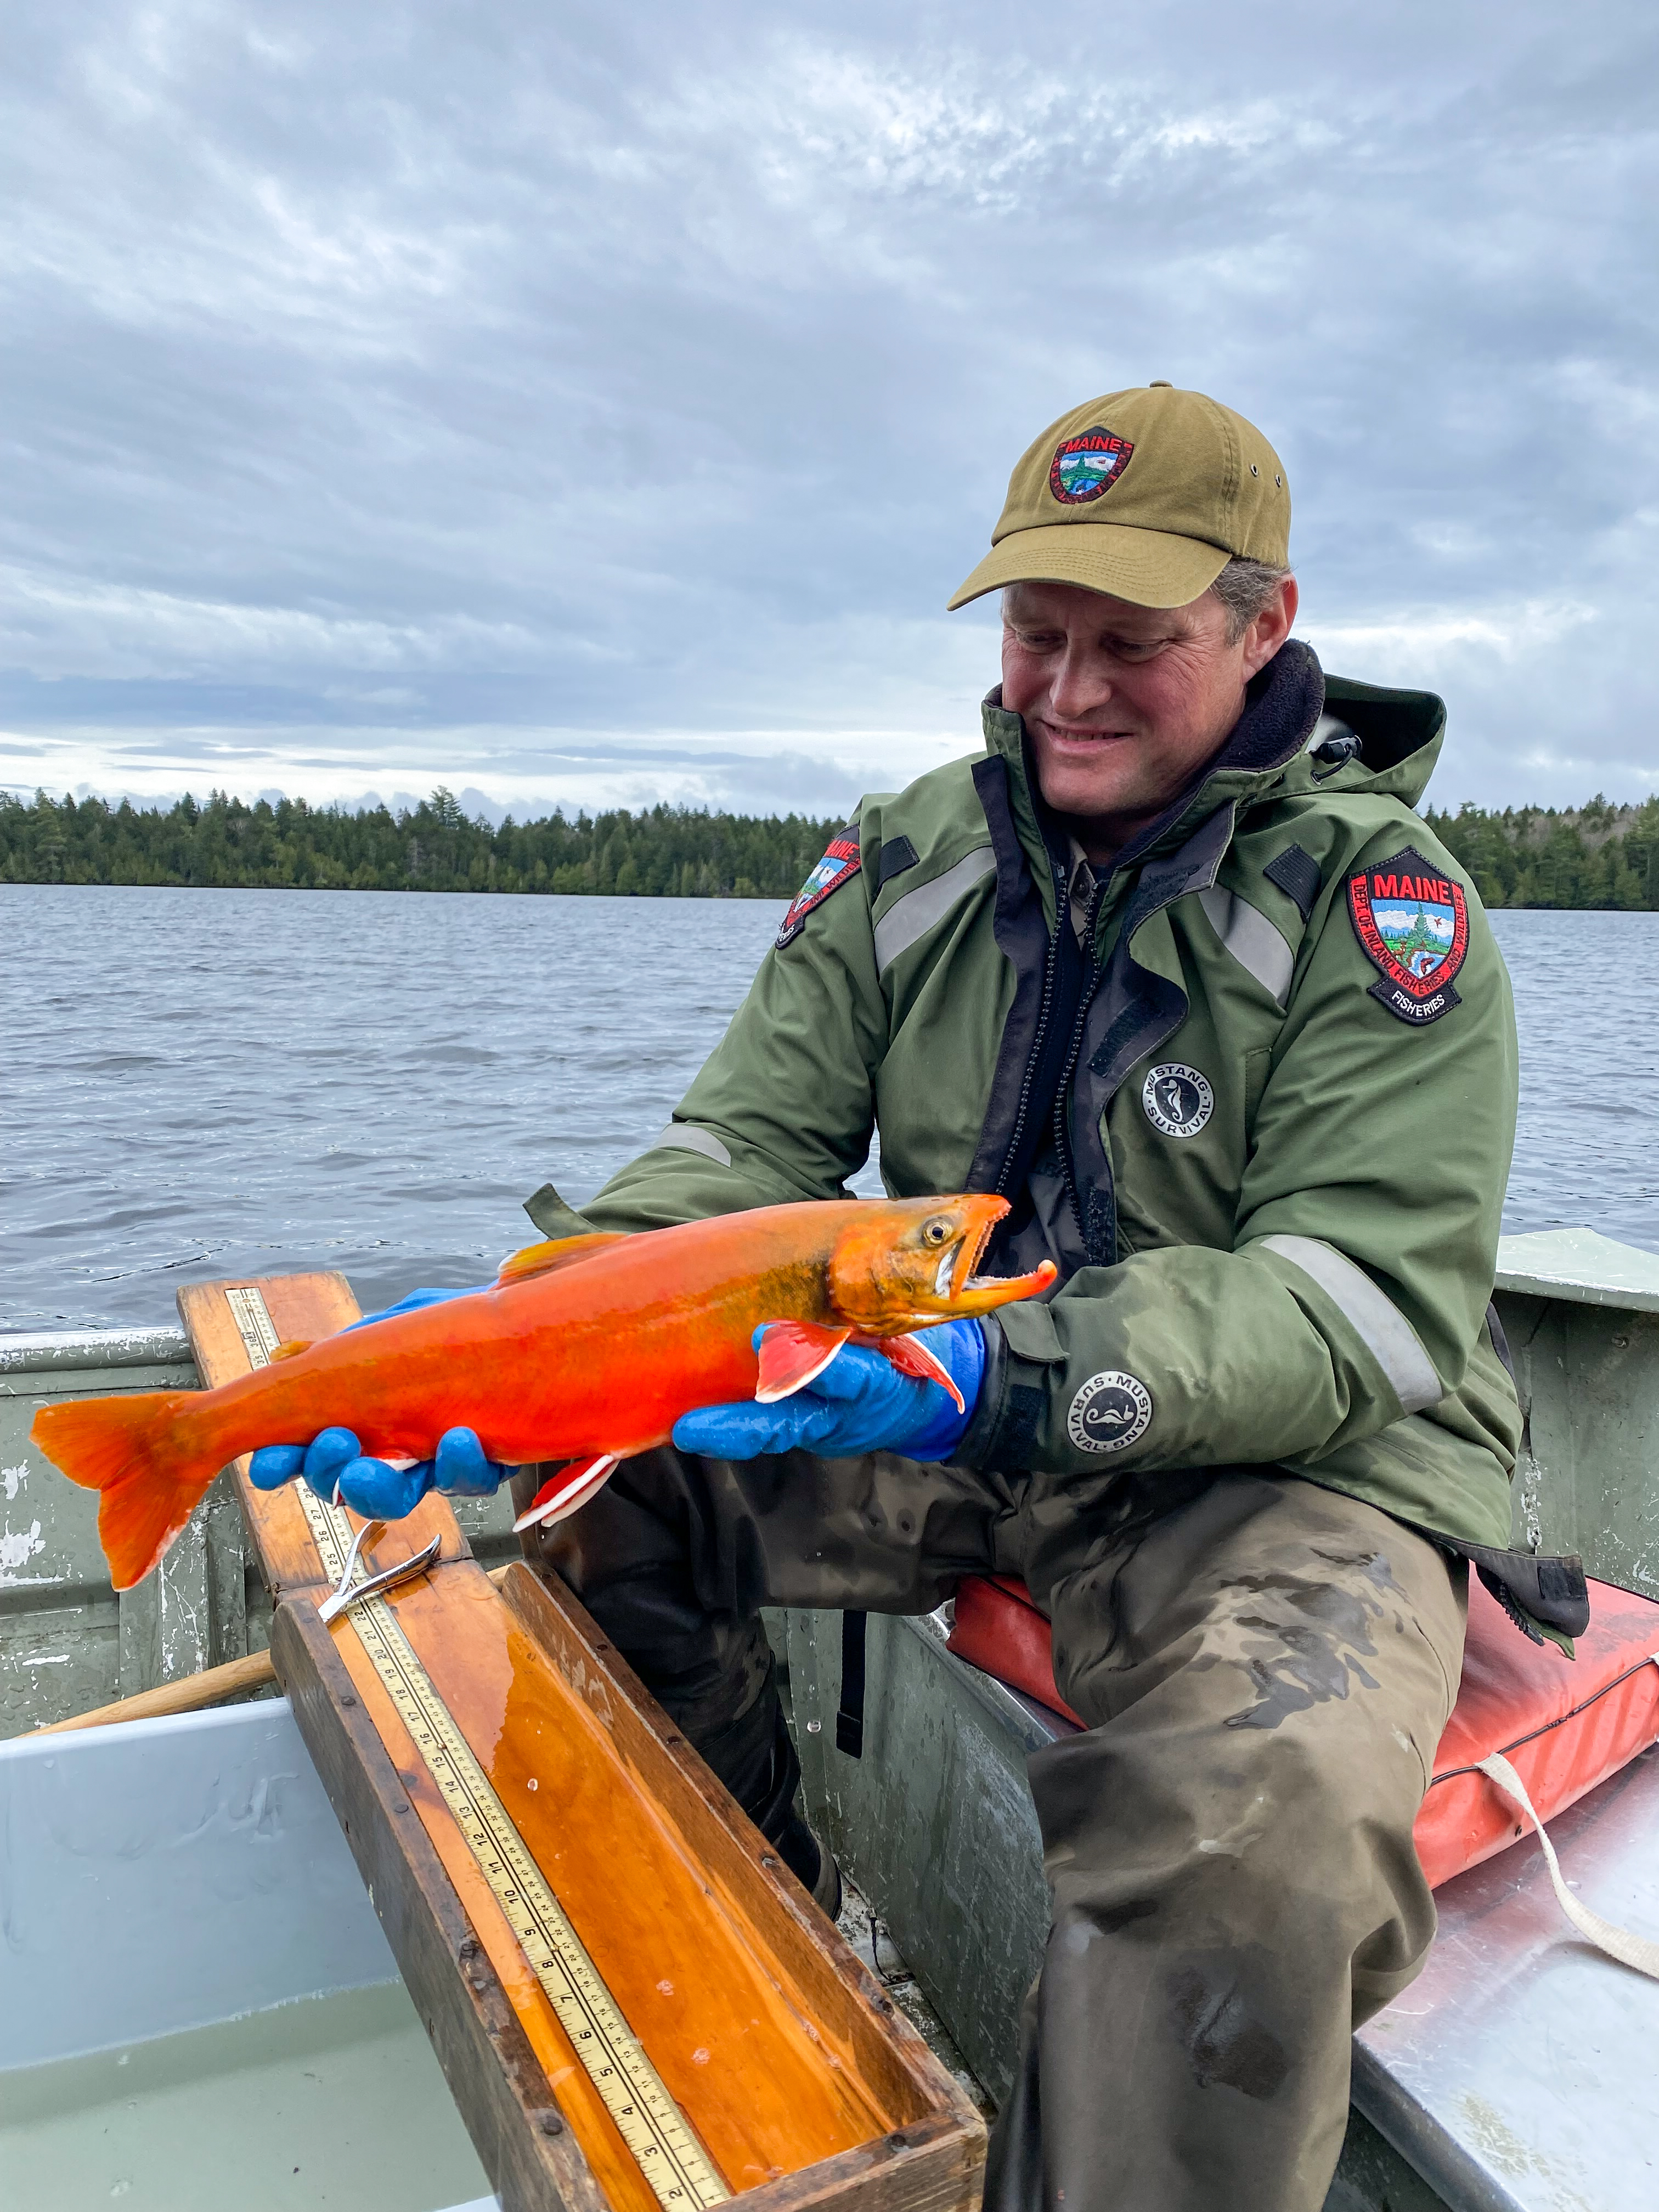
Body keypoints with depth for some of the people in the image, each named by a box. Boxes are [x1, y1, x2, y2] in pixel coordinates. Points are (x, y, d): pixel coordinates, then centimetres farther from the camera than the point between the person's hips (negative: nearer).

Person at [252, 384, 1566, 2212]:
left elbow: (1374, 1302, -19)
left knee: (1260, 1828, -34)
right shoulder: (909, 856, 3)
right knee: (591, 1475, -8)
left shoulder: (1381, 902, -10)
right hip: (964, 1429, 5)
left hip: (1301, 1457, -4)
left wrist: (1014, 1371, -36)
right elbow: (744, 1150, -2)